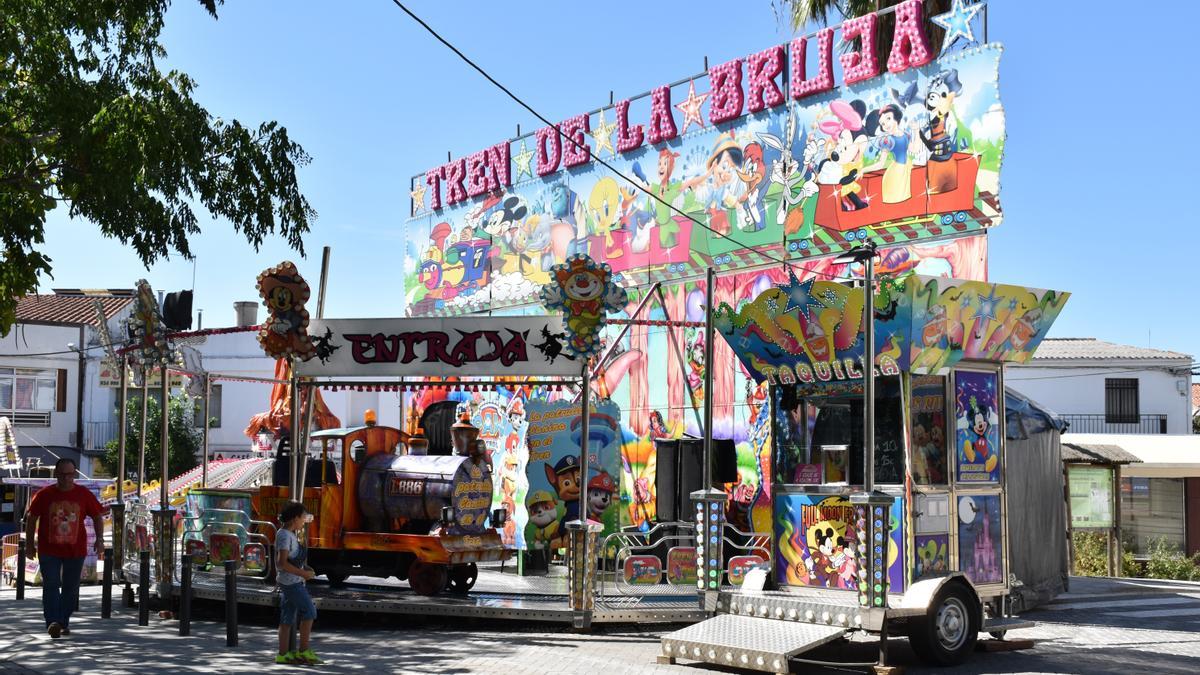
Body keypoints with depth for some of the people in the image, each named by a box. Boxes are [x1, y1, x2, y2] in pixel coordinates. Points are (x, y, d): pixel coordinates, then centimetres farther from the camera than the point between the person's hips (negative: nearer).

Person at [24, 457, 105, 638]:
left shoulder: (84, 495, -2)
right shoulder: (44, 495, -3)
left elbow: (97, 516, 7)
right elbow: (31, 518, 7)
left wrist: (99, 539, -4)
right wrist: (29, 543, 7)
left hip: (75, 550, 1)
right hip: (48, 550, -1)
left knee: (71, 588, 9)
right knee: (51, 585, -12)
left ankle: (64, 623, 22)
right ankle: (53, 622, -18)